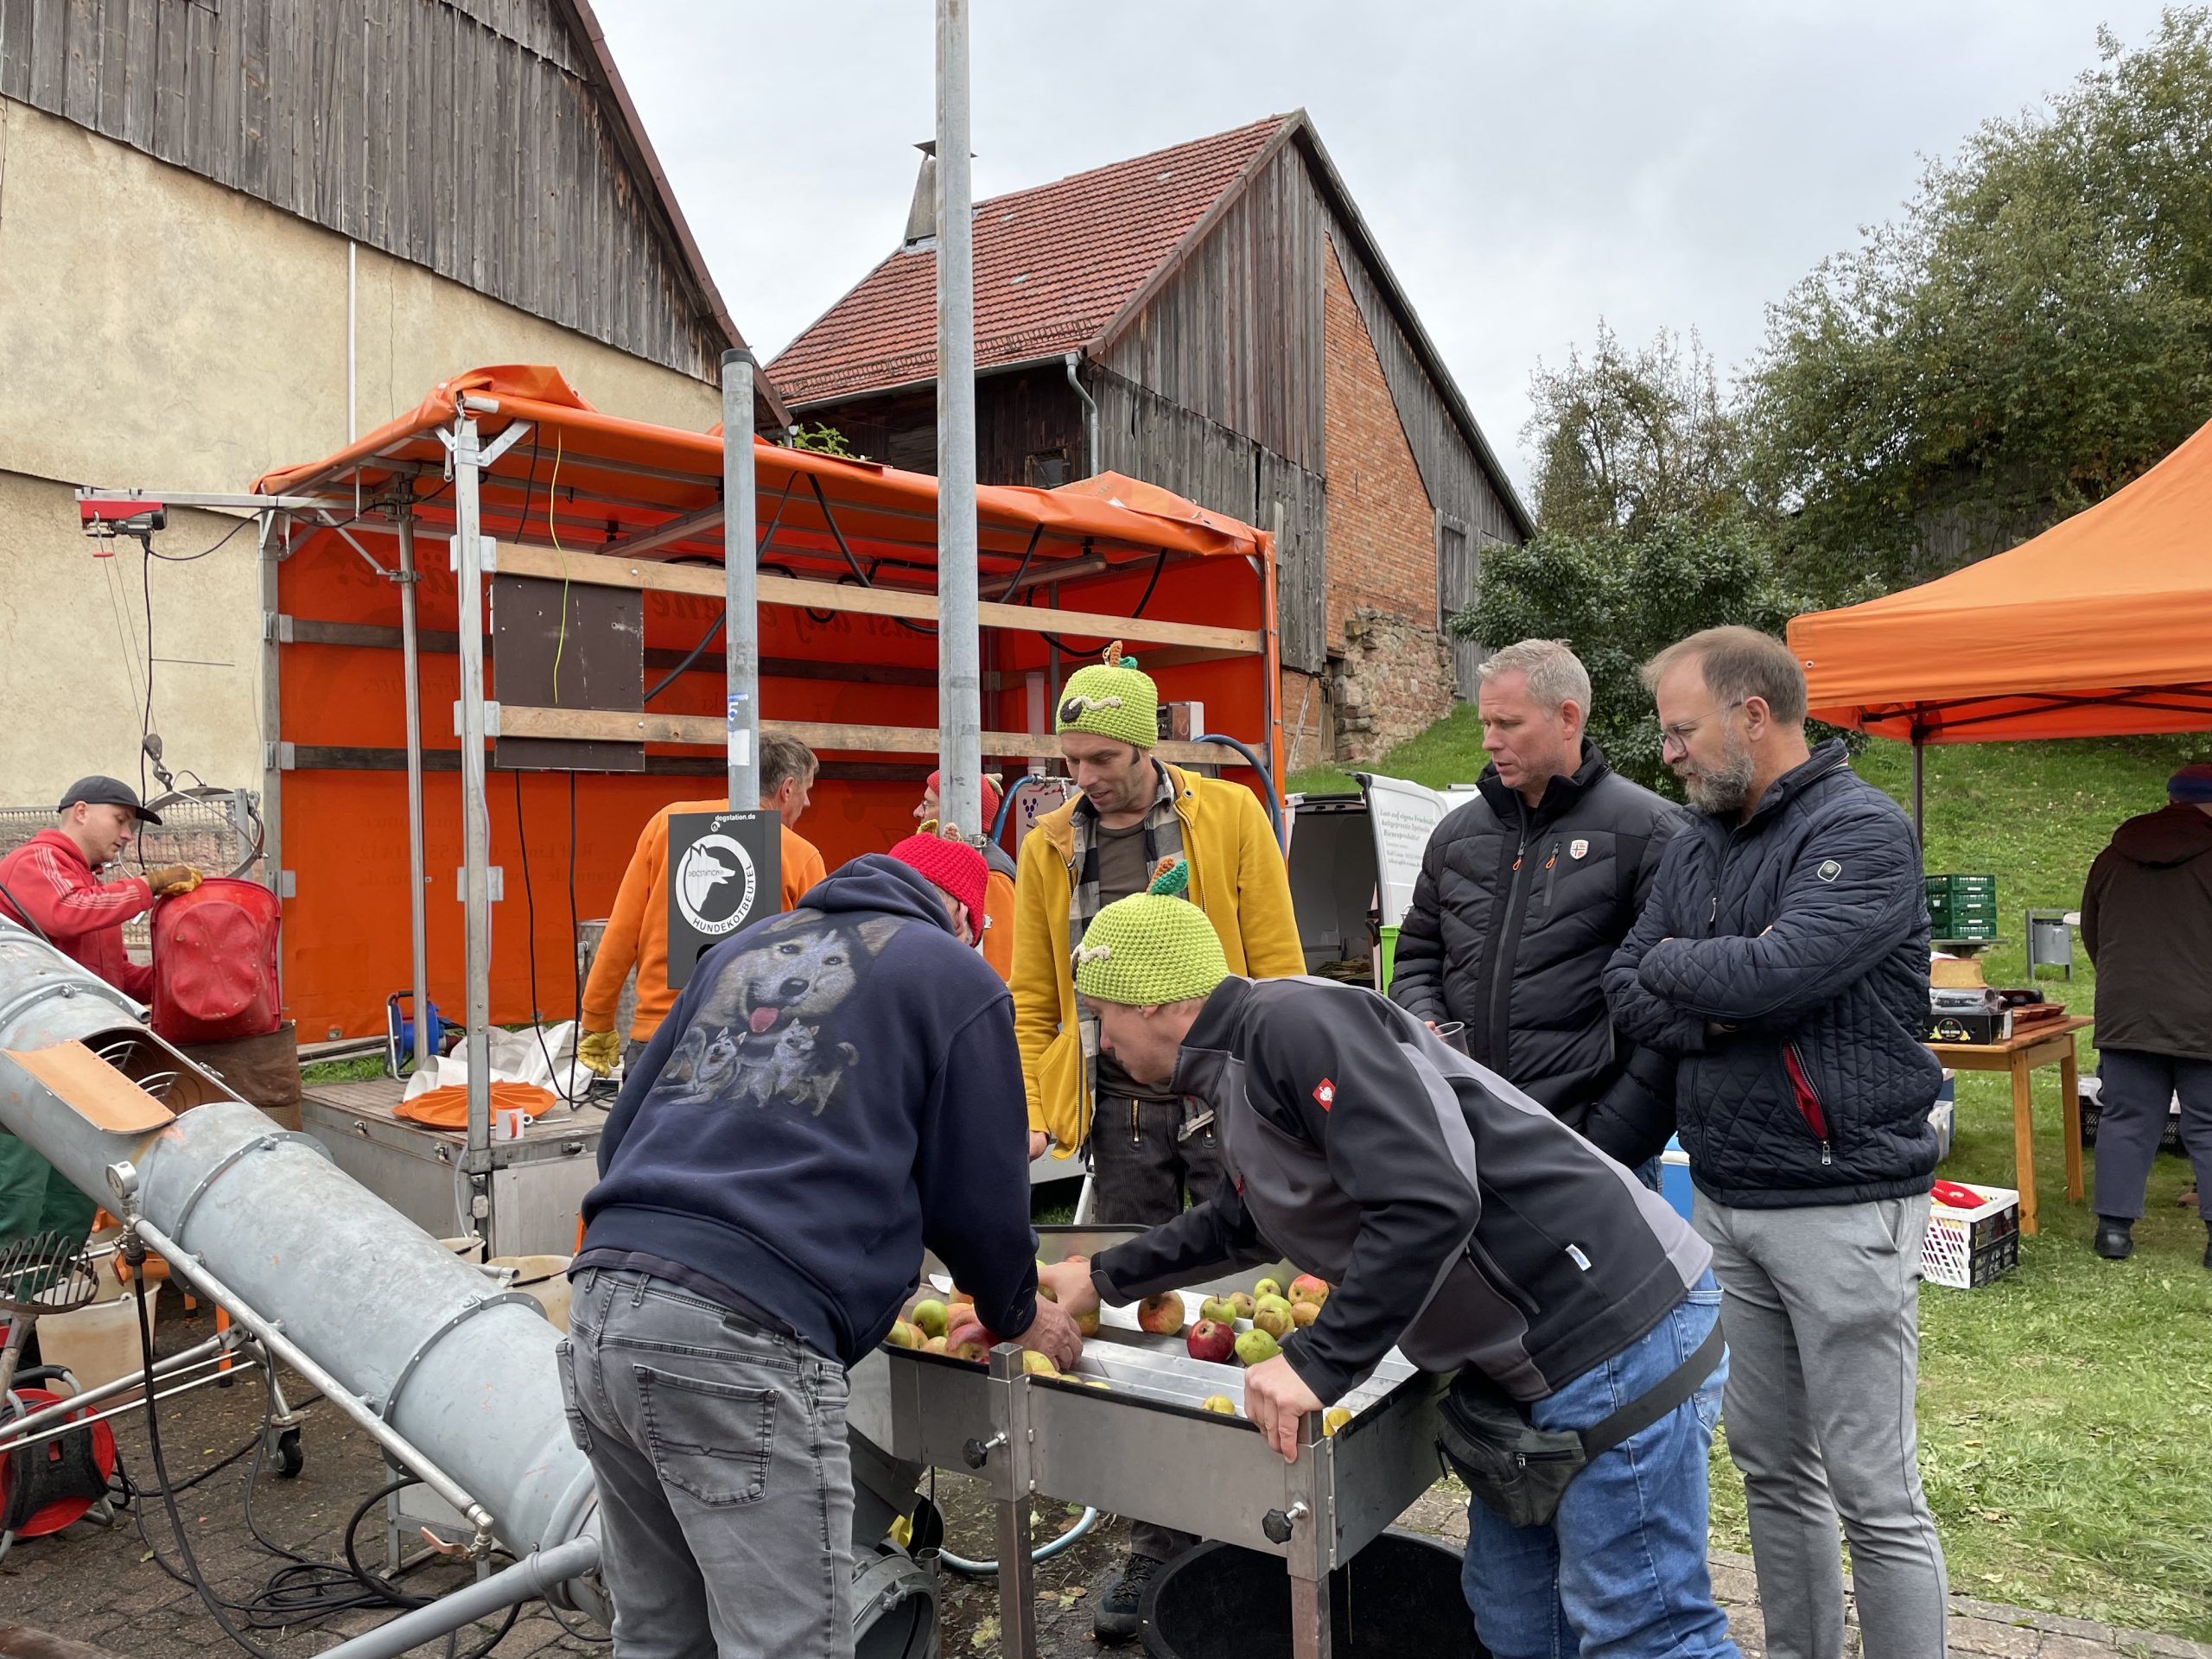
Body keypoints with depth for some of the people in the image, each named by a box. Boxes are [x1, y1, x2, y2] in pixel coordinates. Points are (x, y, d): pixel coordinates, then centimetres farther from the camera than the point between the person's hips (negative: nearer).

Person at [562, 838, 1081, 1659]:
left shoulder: (743, 946, 23)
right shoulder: (956, 978, 7)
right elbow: (977, 1198, 8)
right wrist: (1019, 1316, 27)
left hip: (602, 1296, 7)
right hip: (742, 1337, -7)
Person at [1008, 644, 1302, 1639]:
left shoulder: (1230, 816, -3)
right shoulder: (1048, 848, 5)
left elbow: (1277, 967, -2)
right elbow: (1033, 998, 10)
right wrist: (1034, 1110, 2)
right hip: (1119, 1114, 3)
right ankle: (1157, 1539, 25)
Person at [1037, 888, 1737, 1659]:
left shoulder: (1296, 1024, -20)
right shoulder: (1239, 1075, 12)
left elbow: (1429, 1202, -29)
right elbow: (1240, 1221, 32)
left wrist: (1317, 1364, -22)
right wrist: (1104, 1278, 34)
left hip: (1615, 1329, -10)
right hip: (1525, 1363, 10)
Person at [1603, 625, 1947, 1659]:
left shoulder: (1862, 832, -12)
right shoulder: (1695, 845, 11)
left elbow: (1780, 968, -26)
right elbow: (1626, 989, 6)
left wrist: (1673, 968, -7)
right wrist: (1717, 1008, -13)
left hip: (1842, 1205, -7)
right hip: (1724, 1199, 7)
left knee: (1873, 1492, 3)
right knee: (1771, 1468, 17)